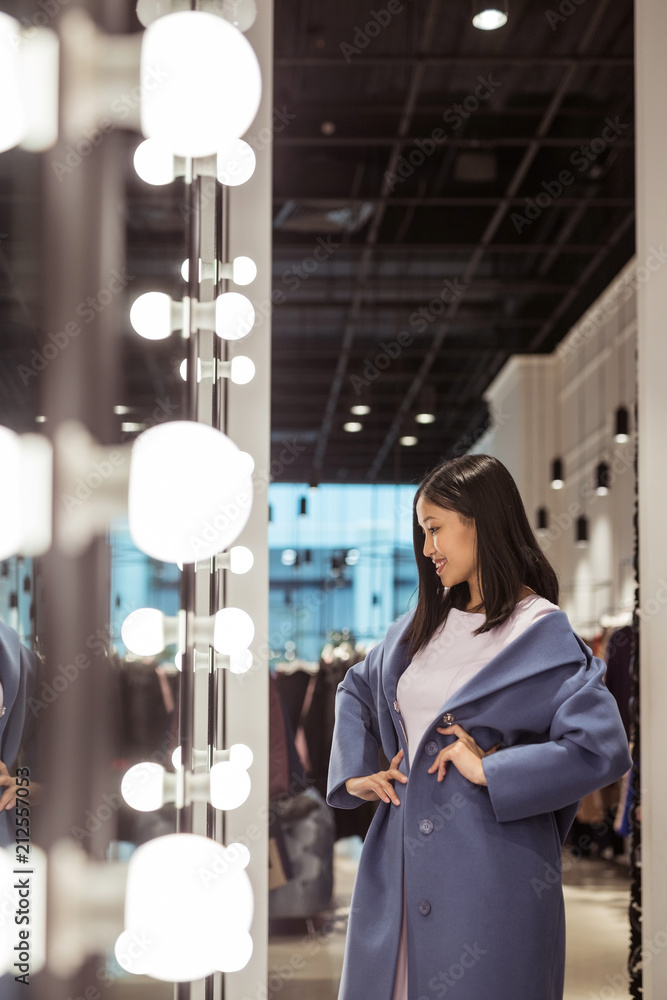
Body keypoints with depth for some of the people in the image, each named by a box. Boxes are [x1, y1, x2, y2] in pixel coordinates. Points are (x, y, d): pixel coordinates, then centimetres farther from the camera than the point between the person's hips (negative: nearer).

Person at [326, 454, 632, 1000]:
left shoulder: (543, 635, -9)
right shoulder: (422, 624, 12)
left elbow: (604, 749, -19)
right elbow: (356, 690, 28)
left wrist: (489, 770, -16)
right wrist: (354, 772, 14)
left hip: (491, 862, -6)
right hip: (402, 853, 6)